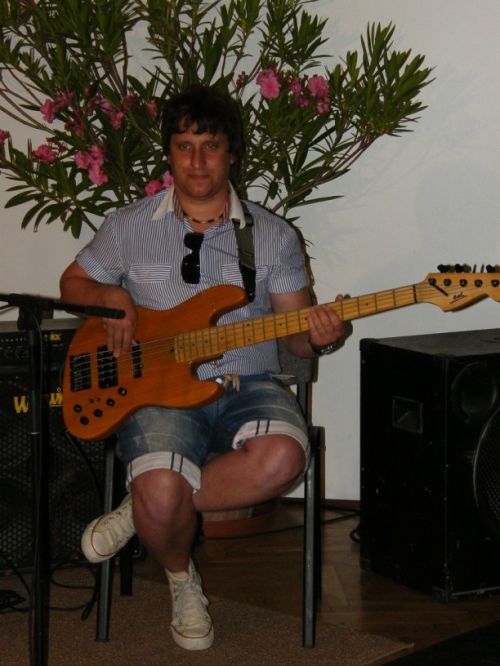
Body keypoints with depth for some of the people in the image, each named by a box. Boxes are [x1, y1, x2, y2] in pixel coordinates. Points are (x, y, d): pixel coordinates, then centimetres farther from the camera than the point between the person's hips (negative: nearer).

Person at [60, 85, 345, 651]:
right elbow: (73, 282, 21)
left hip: (249, 386, 1)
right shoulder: (130, 227, 8)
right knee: (162, 492, -33)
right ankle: (182, 579, 4)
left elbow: (296, 332, 9)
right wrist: (110, 296, -2)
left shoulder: (272, 236, 8)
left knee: (282, 458, -35)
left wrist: (319, 337, -15)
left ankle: (141, 511, -12)